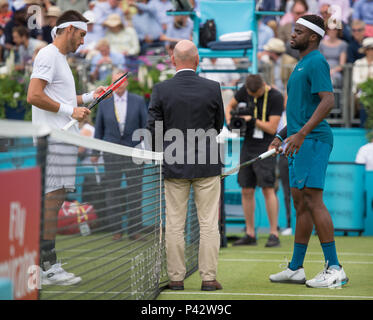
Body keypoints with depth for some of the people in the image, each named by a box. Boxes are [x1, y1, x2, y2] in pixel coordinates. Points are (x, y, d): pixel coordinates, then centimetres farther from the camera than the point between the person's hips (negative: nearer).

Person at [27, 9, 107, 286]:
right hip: (54, 139, -10)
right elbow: (34, 96, -19)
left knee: (53, 200, 9)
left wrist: (89, 97, 21)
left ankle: (45, 267, 11)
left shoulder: (60, 58, 23)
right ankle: (48, 266, -9)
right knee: (52, 199, -10)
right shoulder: (48, 56, -9)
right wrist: (70, 110, -16)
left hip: (63, 138, 10)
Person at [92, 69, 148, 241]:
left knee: (135, 192, 0)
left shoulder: (138, 101, 4)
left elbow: (145, 126, 5)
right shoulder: (104, 104, 7)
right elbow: (99, 129, 11)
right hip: (111, 154, 1)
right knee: (112, 192, 1)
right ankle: (116, 229, 8)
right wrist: (95, 152, 8)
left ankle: (135, 230, 6)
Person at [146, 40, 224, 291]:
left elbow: (153, 129, -2)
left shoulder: (161, 90, -6)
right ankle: (209, 278, 3)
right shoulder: (212, 88, -5)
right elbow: (219, 125, 7)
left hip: (174, 166, 0)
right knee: (209, 224, 4)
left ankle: (176, 278, 8)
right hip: (207, 165, 0)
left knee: (175, 225, 6)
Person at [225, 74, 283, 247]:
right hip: (248, 145, 5)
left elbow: (272, 128, -13)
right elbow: (230, 105, 19)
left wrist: (252, 119, -17)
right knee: (246, 191, 5)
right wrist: (229, 118, 0)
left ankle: (274, 234, -8)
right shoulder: (244, 91, 3)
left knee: (267, 189, -12)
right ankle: (250, 234, 12)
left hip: (265, 147, -5)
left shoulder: (276, 97, -12)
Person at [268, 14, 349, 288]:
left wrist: (301, 133, -28)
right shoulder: (301, 65, 22)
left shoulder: (316, 63, -10)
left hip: (313, 141, -10)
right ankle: (296, 269, 16)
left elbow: (328, 101, -23)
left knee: (313, 200, -14)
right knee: (300, 204, 11)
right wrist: (282, 136, 25)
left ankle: (334, 269, -13)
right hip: (300, 142, 10)